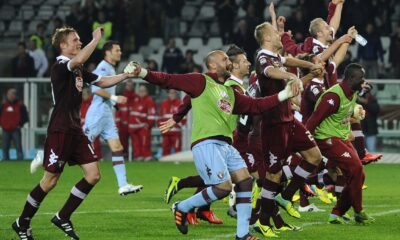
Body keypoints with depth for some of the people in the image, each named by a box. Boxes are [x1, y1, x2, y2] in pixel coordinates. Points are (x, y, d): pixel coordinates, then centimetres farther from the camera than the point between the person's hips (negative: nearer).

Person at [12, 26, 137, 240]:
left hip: (75, 130, 9)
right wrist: (96, 39, -23)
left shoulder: (78, 70, 16)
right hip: (59, 131, -9)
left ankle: (63, 218, 10)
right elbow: (79, 59, -34)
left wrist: (126, 75, 12)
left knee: (93, 175, 0)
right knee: (50, 181, -4)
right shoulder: (59, 66, -13)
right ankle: (22, 223, 12)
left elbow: (102, 82, 25)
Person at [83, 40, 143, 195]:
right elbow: (96, 88, -23)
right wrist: (114, 98, -24)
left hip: (106, 115, 10)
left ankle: (123, 185, -3)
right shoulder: (103, 68, -12)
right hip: (97, 114, -10)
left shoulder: (110, 68, 17)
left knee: (117, 147, 1)